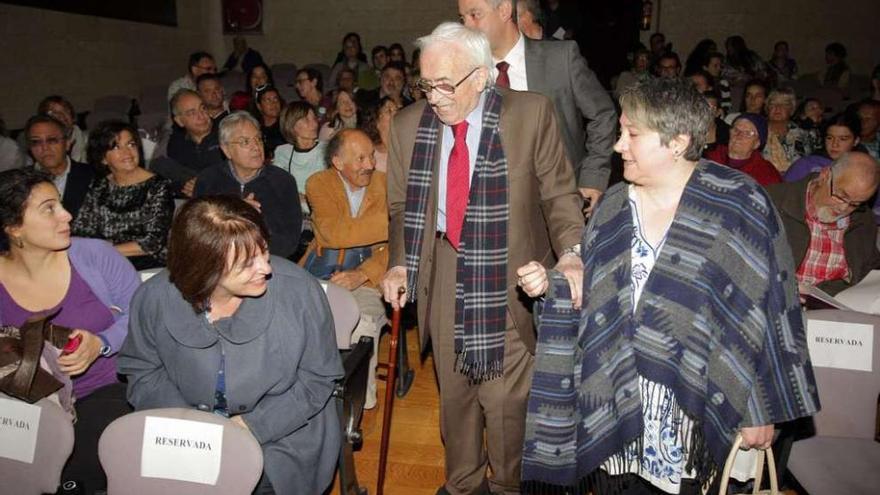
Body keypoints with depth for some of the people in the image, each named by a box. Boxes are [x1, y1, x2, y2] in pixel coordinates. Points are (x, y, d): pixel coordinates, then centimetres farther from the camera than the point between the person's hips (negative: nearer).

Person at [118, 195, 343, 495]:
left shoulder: (300, 291, -19)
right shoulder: (154, 299, -13)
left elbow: (319, 378, -8)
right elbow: (142, 370, 3)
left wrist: (252, 426, -16)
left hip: (281, 438, -2)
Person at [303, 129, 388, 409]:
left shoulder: (385, 184, 5)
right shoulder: (319, 183, 3)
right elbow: (334, 234, -15)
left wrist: (361, 275, -16)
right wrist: (391, 221, -23)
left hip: (367, 277, -1)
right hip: (322, 273, 1)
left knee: (363, 324, -30)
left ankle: (360, 402, -9)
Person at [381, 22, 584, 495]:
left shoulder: (531, 113, -9)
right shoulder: (408, 124, 0)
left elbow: (559, 193, -5)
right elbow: (401, 205, 9)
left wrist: (570, 252, -21)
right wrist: (400, 263, -5)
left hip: (512, 275, -3)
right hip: (442, 275, 3)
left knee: (507, 396, 6)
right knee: (453, 389, 17)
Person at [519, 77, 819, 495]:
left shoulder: (740, 204, -11)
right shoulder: (613, 206, 4)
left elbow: (764, 309, -9)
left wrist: (761, 410, -6)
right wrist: (552, 286, -7)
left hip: (691, 402, -4)